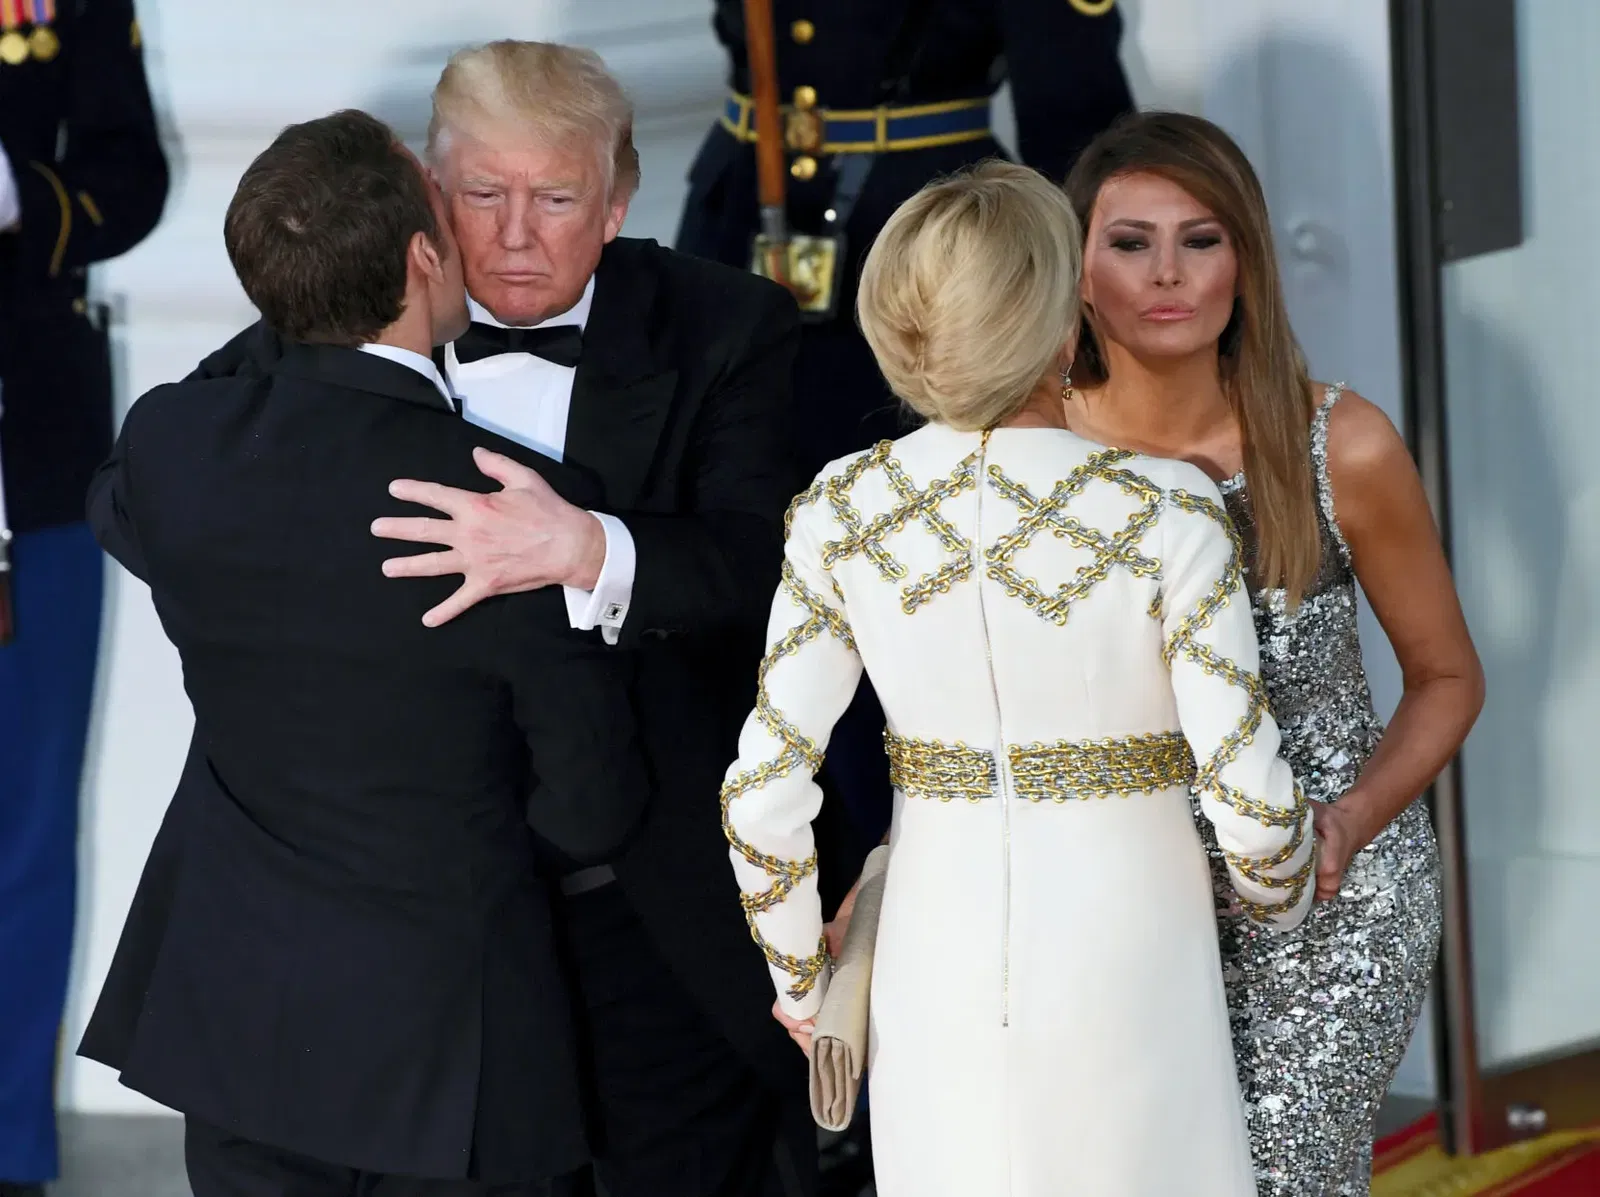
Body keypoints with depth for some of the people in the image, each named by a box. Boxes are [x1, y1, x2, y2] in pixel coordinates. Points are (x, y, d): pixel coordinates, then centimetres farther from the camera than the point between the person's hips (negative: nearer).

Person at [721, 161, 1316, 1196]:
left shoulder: (840, 514, -8)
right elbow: (1250, 795, -14)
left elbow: (763, 793, -6)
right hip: (1126, 953, -2)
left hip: (937, 953, 3)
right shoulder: (1167, 512, -17)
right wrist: (1277, 906, 8)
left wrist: (800, 981, 10)